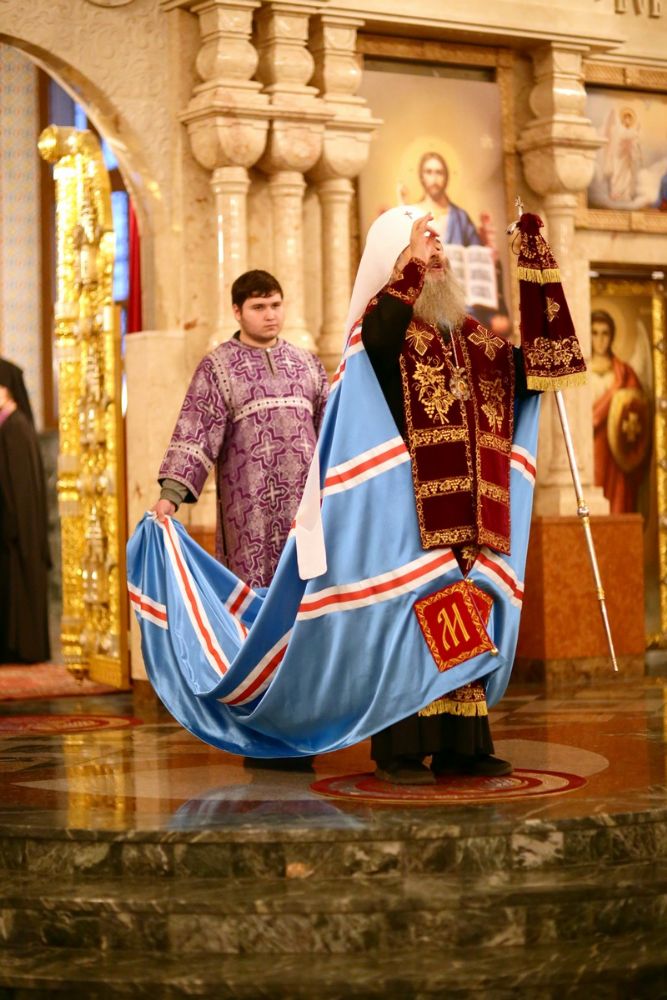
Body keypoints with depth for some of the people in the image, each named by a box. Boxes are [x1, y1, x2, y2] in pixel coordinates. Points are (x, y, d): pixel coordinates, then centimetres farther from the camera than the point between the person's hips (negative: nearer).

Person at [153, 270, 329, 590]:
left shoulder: (307, 364, 15)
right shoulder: (217, 367, 2)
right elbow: (195, 434, -7)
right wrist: (171, 494, -18)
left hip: (306, 502, 4)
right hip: (249, 506, -4)